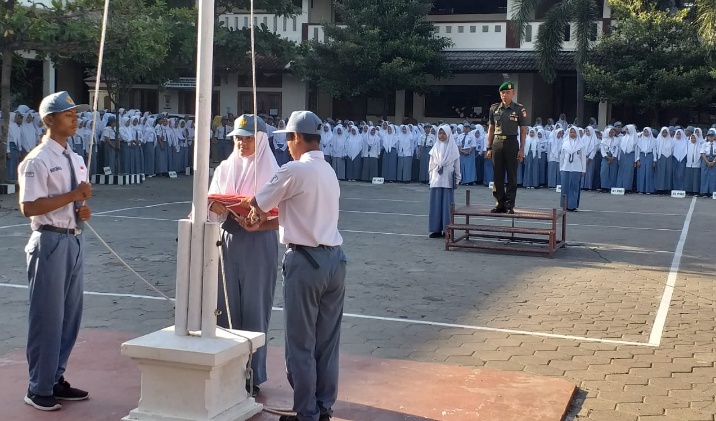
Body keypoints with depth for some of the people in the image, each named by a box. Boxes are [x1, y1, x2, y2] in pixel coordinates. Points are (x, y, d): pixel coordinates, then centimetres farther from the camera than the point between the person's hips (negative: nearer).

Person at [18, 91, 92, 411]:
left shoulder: (76, 159, 12)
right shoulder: (38, 161, -13)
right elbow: (28, 207, -20)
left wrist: (83, 210, 0)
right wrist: (73, 195, -20)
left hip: (75, 240, 8)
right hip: (50, 242, -8)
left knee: (70, 314, 15)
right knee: (47, 315, 0)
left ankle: (56, 379, 28)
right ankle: (39, 388, 12)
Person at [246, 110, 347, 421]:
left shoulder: (295, 169, -11)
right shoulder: (328, 171, 14)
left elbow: (258, 204, -2)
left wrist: (259, 213, 20)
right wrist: (270, 215, 21)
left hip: (305, 260, -8)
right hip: (335, 258, 8)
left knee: (301, 343, 3)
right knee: (327, 342, 13)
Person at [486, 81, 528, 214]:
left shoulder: (519, 109, 0)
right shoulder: (494, 108, 8)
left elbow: (523, 130, 1)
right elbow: (491, 129, 11)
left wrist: (521, 149, -6)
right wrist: (489, 148, 6)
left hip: (511, 143, -3)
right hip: (497, 143, 3)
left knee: (512, 176, 1)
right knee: (497, 175, 5)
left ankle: (509, 205, 5)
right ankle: (500, 203, 13)